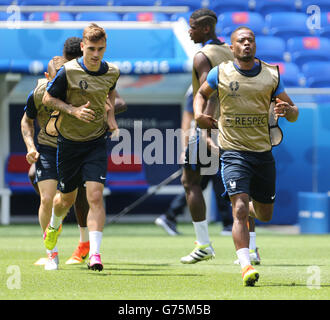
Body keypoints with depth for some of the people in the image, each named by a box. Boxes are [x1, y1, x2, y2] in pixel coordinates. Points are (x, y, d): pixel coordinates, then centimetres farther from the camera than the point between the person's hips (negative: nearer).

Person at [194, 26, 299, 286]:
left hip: (264, 152, 3)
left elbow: (293, 112, 9)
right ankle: (246, 267, -21)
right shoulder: (220, 73, 1)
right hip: (233, 151, -3)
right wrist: (199, 114, 1)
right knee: (240, 209, -19)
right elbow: (202, 93, 21)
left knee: (265, 214, 13)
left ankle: (249, 209, 49)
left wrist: (288, 111, -15)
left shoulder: (272, 74, 4)